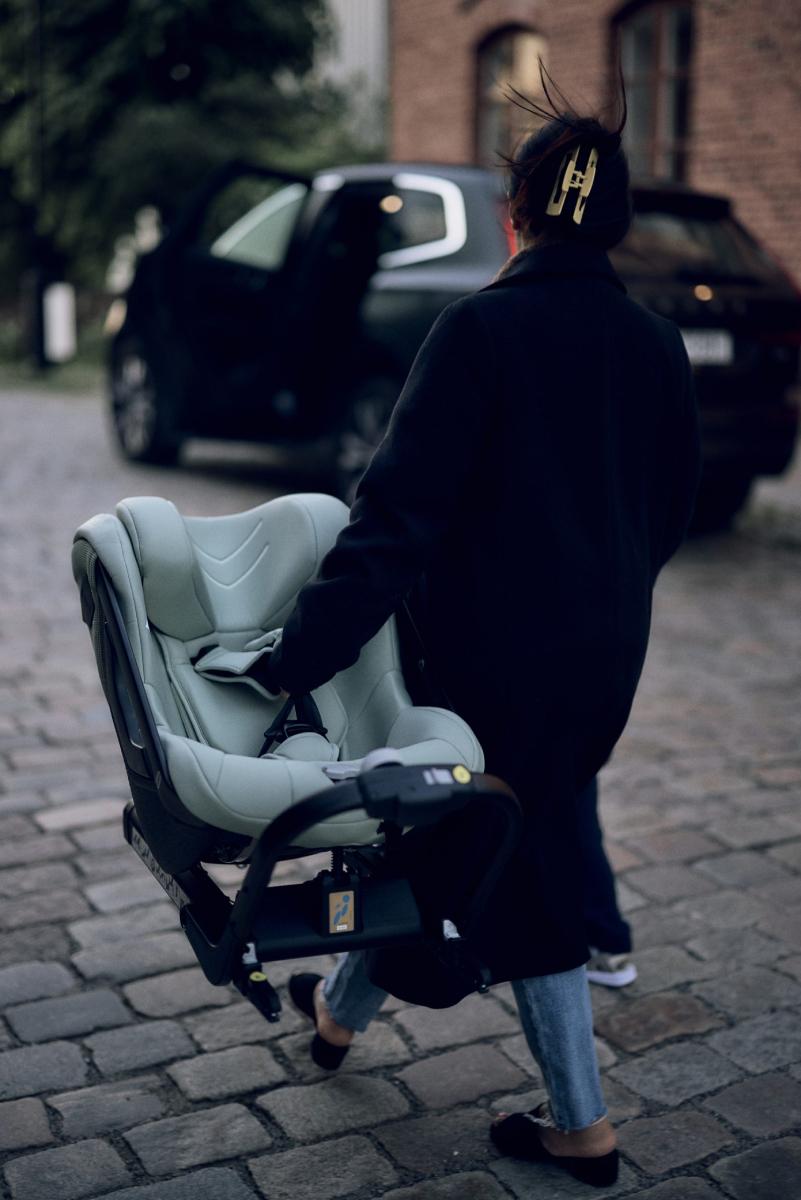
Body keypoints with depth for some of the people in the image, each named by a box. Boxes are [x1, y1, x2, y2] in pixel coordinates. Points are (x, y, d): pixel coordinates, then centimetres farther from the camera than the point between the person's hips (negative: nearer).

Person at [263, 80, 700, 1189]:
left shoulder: (479, 330, -15)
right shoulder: (656, 344, 2)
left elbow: (400, 508, -22)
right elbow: (671, 508, 12)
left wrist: (302, 654, -22)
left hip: (503, 651, -6)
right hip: (608, 652, 6)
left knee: (520, 869, 12)